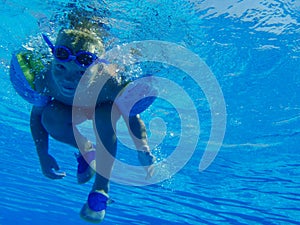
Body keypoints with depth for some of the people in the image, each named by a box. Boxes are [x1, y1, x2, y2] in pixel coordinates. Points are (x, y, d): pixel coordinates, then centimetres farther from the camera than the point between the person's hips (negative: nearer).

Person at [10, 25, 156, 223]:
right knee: (50, 117, -28)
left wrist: (144, 151, -44)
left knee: (104, 115, -37)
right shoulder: (44, 79, -33)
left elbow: (133, 118, -29)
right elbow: (36, 115, -14)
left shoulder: (110, 82, -42)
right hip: (72, 110, 3)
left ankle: (102, 188, -18)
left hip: (105, 111, -2)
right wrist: (43, 155, -20)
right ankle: (86, 150, 5)